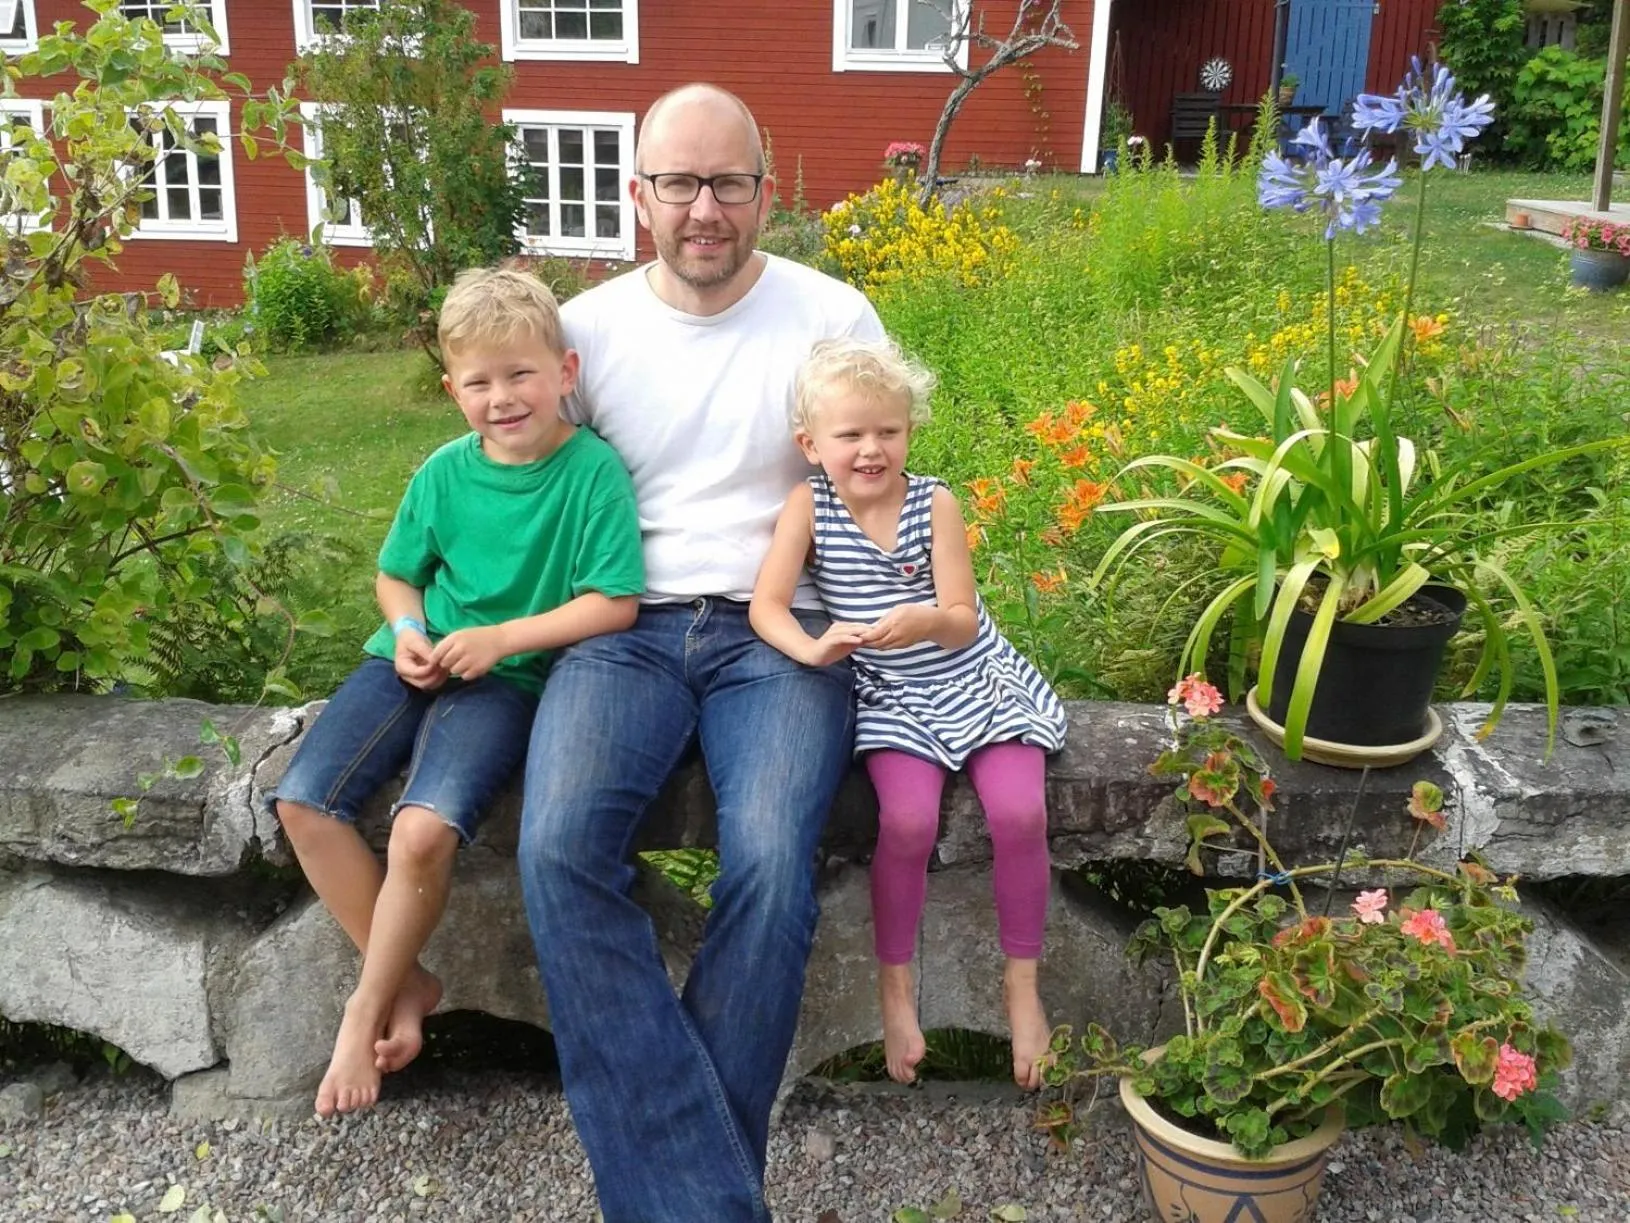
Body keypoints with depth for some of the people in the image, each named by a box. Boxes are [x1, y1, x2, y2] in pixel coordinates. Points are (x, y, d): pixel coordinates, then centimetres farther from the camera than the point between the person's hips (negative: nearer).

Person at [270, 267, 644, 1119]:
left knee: (423, 828, -27)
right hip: (416, 661, 6)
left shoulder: (594, 470, -11)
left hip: (511, 676, -5)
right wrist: (407, 629, -7)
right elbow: (395, 574, 15)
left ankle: (366, 1009, 0)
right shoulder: (444, 472, 3)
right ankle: (406, 983, 5)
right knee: (303, 801, -11)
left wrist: (500, 638, -18)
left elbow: (614, 604, -13)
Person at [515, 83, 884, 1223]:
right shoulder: (587, 326, 9)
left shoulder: (834, 316, 4)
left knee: (771, 865, -30)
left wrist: (846, 620, -3)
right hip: (626, 627, 2)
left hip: (780, 630, -1)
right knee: (560, 848, -27)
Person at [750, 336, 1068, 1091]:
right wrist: (812, 649, -34)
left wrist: (927, 621, -35)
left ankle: (1021, 985, 4)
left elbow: (963, 622, -12)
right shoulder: (810, 505, -6)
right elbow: (766, 608, -14)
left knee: (1019, 811, -20)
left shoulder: (934, 503, -8)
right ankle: (894, 986, 1)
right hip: (889, 697, 0)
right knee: (907, 820, -25)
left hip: (975, 681, 1)